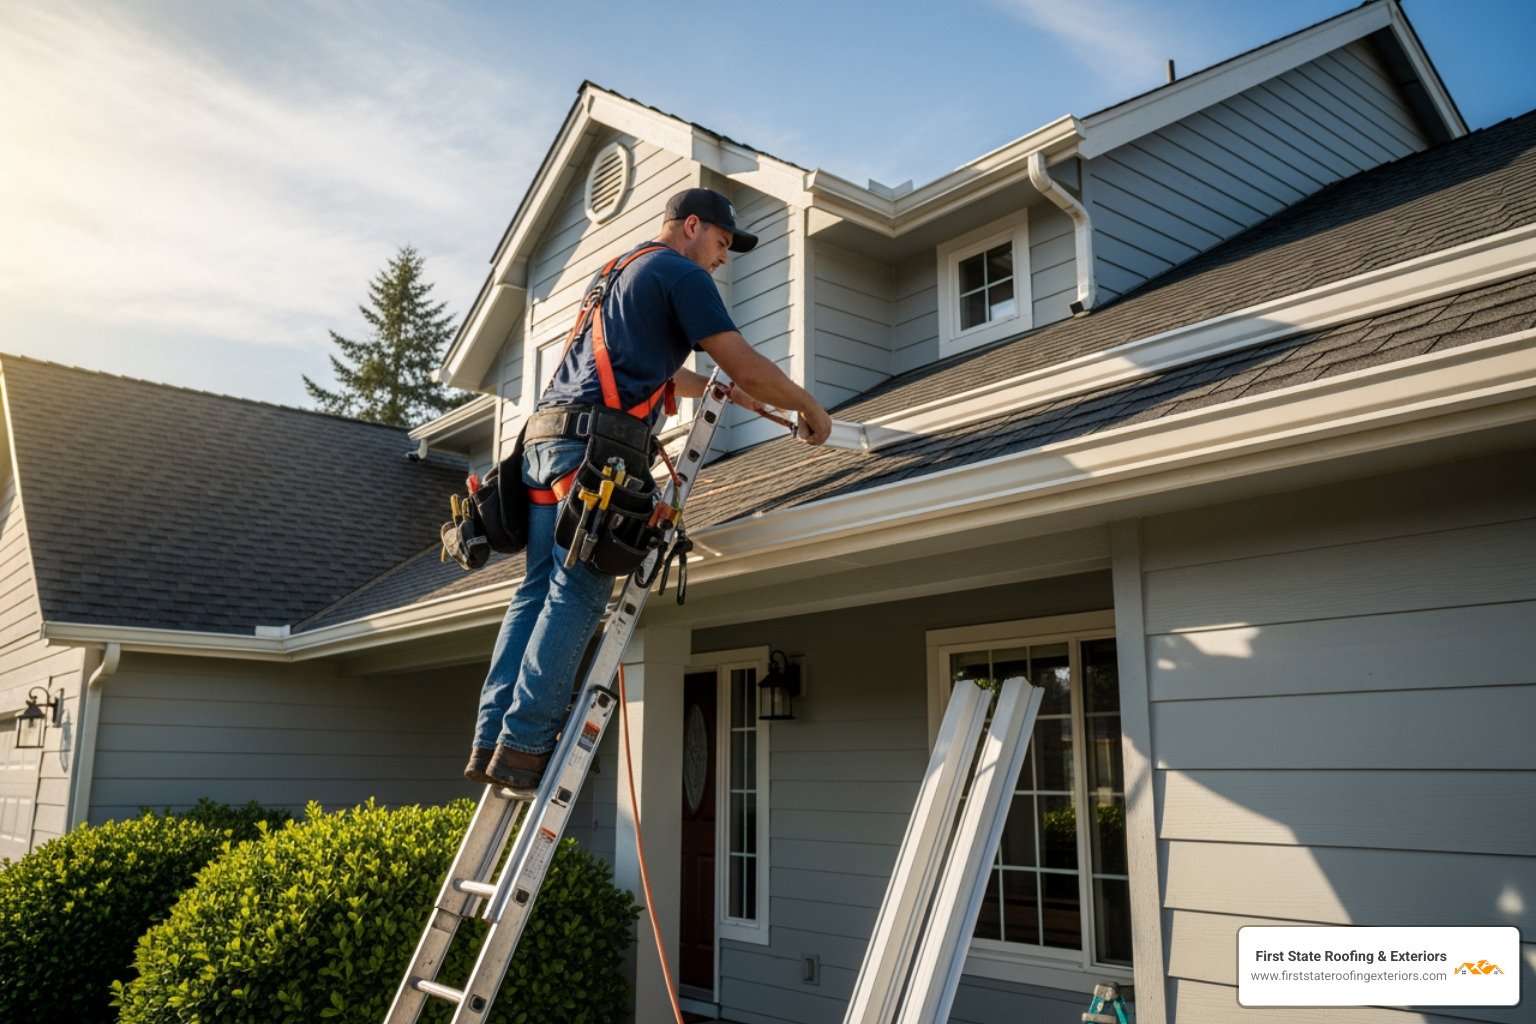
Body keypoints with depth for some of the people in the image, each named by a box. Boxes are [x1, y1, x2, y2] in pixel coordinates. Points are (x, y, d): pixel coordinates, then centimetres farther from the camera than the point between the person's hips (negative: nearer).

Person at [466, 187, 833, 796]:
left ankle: (490, 742, 2)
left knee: (538, 590, 5)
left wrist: (729, 393, 45)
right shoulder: (683, 274, 4)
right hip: (596, 437, -9)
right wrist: (808, 407, 13)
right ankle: (523, 745, -13)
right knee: (577, 597, -11)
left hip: (545, 435, 9)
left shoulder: (622, 272, 33)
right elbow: (742, 360, 0)